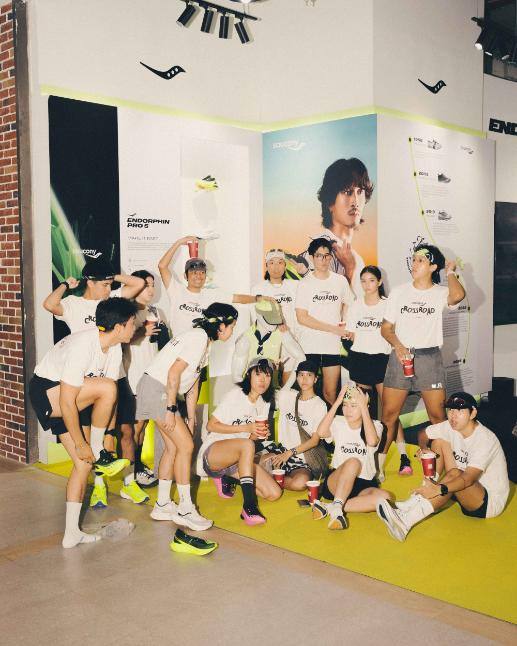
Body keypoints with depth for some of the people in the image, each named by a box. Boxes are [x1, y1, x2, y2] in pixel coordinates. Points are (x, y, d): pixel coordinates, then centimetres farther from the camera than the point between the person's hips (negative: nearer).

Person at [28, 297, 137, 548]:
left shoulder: (115, 349, -4)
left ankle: (72, 533, 10)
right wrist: (82, 444, -21)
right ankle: (97, 453, -12)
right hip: (45, 391, -8)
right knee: (106, 387, -29)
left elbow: (107, 400, 2)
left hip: (70, 395, 8)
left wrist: (106, 433, -3)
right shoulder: (82, 346, -30)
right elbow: (67, 403, -28)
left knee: (84, 462, 1)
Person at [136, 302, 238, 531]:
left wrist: (190, 419, 19)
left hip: (163, 392, 10)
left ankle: (162, 506, 20)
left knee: (173, 447, 11)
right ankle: (185, 510, 1)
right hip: (156, 389, -10)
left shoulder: (203, 341, 16)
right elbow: (174, 372, -21)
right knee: (185, 445, -7)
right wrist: (171, 410, -21)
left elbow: (192, 385, 19)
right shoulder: (199, 337, -14)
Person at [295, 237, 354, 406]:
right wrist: (334, 328, -11)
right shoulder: (305, 284, -2)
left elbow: (347, 304, 23)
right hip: (309, 346, -2)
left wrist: (344, 327, 4)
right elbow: (302, 318, -9)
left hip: (333, 346, 2)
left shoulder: (341, 281, 6)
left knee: (330, 393, 3)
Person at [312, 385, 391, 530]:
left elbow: (372, 441, -23)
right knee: (353, 462, -34)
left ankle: (330, 508, -33)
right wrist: (337, 402, -16)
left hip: (364, 485, 1)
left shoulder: (374, 425, 1)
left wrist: (364, 408, -20)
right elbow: (321, 432, -18)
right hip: (336, 483, -1)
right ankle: (337, 508, -38)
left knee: (383, 497, -33)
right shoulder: (339, 423, 4)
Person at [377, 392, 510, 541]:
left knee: (454, 473, -36)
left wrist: (440, 489, -53)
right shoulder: (450, 427, -5)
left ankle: (406, 521, -42)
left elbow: (468, 478, -38)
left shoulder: (485, 439, -26)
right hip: (463, 492, 7)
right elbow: (424, 434, 9)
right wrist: (423, 449, -15)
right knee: (439, 441, -7)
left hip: (491, 501, -7)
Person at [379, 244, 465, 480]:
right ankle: (378, 463, 10)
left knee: (437, 415, 0)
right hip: (400, 356, 1)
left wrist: (450, 273, -6)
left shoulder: (440, 292, 1)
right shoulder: (399, 292, 7)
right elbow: (386, 327, 8)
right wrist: (398, 346, -12)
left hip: (430, 357, -1)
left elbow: (458, 295, -24)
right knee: (389, 414, -1)